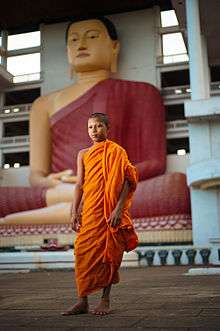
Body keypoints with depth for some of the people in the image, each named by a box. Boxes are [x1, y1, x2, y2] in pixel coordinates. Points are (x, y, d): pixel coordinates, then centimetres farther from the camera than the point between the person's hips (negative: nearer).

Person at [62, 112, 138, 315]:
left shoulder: (116, 152, 2)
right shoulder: (83, 154, 15)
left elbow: (127, 181, -6)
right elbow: (80, 184, 13)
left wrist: (119, 209, -16)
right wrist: (74, 211, 4)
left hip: (110, 210, -3)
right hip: (90, 210, 4)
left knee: (108, 253, -1)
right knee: (84, 252, -3)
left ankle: (105, 300, 9)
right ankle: (82, 301, 4)